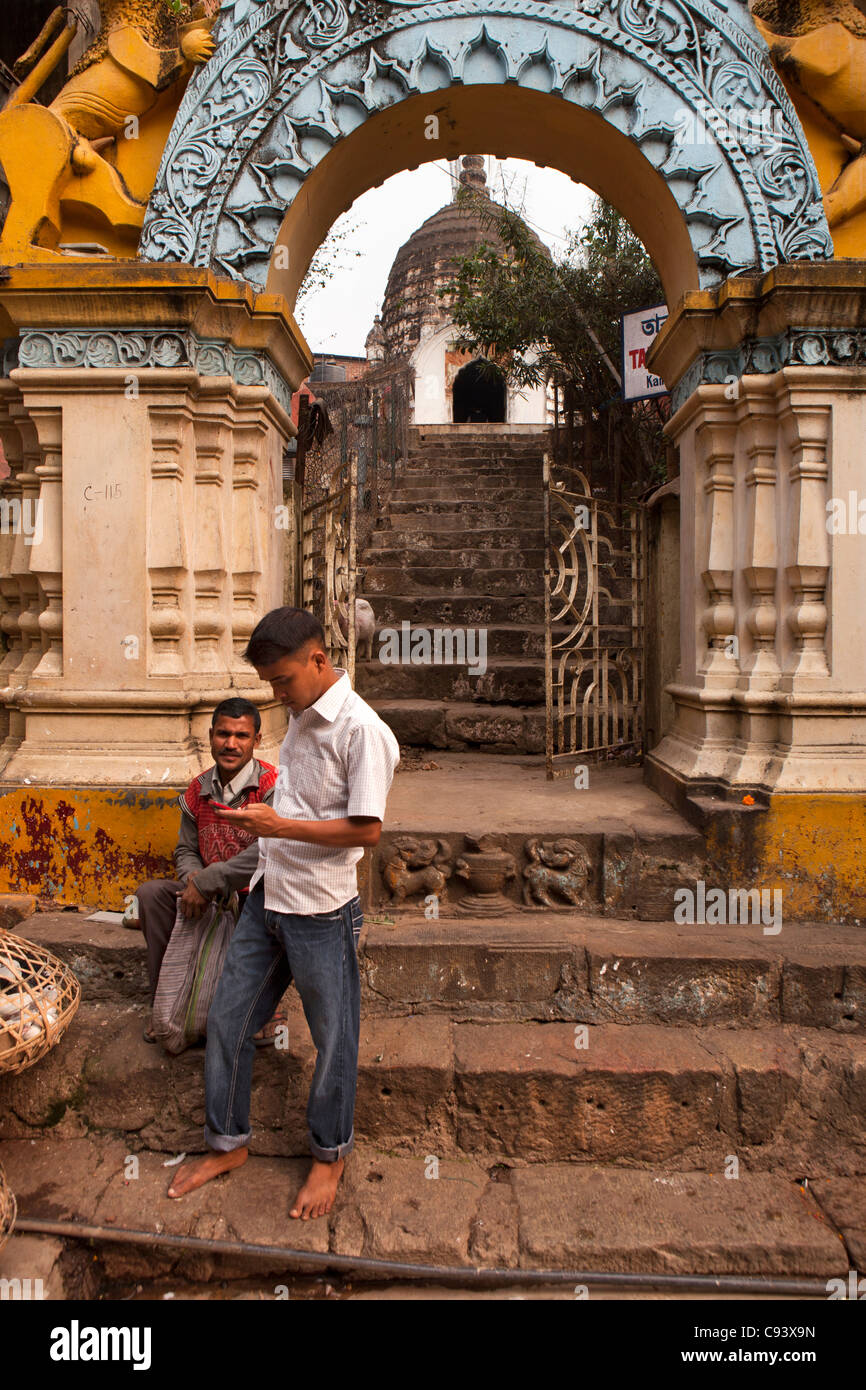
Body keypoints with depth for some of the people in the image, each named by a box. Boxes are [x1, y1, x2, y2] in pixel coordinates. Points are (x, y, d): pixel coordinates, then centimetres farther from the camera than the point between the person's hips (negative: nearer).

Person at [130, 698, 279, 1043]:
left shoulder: (271, 785, -15)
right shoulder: (198, 790, 7)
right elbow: (186, 850, 14)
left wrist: (207, 882, -27)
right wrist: (192, 877, -12)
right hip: (210, 898, 6)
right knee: (151, 892, -13)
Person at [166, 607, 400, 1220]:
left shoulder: (361, 729, -19)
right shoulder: (302, 716, 7)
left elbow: (366, 829, -21)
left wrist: (280, 825, -24)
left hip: (321, 911, -8)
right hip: (267, 898, 8)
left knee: (332, 1038, 10)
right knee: (227, 1021, 14)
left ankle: (330, 1156, 31)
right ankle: (229, 1142, 34)